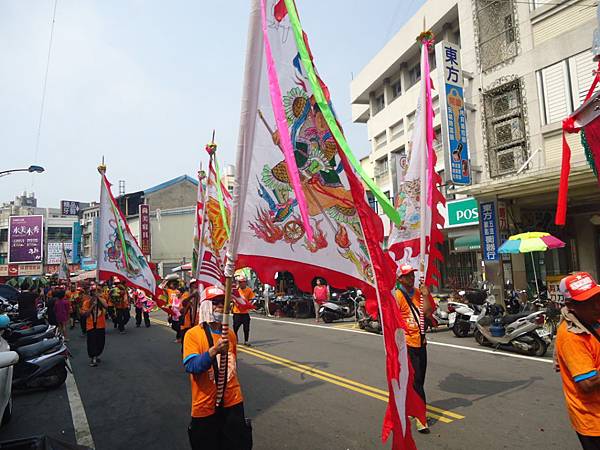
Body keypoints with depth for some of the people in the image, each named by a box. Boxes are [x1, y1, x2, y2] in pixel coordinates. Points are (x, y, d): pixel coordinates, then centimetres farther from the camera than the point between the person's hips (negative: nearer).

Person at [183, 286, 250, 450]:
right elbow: (191, 367, -22)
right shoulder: (193, 334, -11)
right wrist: (214, 351, -36)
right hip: (206, 406, -4)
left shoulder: (230, 333, 3)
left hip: (233, 402, 4)